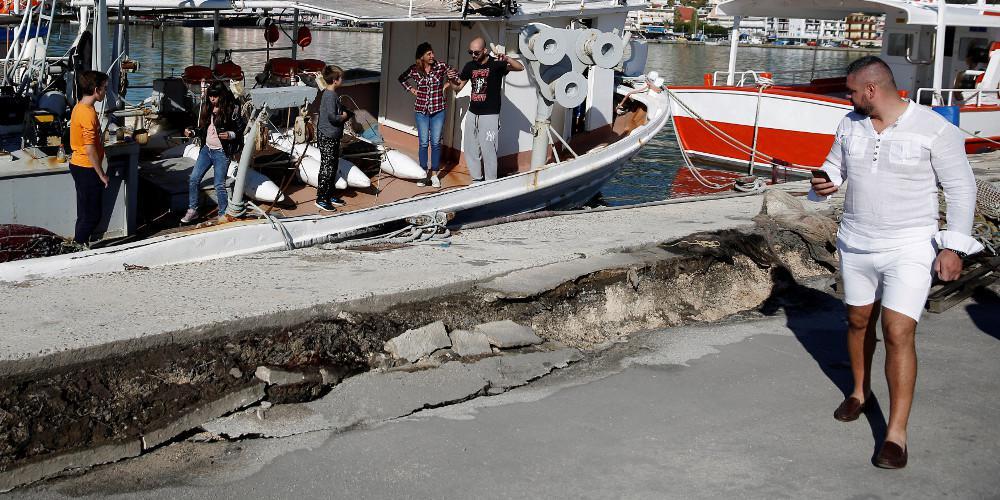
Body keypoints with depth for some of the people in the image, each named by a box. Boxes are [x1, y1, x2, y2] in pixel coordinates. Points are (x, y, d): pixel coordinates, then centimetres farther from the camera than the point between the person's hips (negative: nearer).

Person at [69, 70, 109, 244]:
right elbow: (90, 148, -23)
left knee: (87, 212, 17)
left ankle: (80, 243, 25)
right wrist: (102, 174, -16)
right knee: (92, 213, 0)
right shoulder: (88, 113, -22)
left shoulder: (80, 107, 8)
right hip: (87, 169, -10)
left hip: (79, 166, 10)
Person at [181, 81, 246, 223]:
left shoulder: (232, 110, -11)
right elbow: (202, 129, 15)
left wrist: (231, 135, -24)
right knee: (193, 179, 5)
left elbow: (242, 130, -7)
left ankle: (223, 214, 14)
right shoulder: (207, 108, 6)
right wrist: (192, 132, -2)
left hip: (222, 153, -6)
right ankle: (192, 210, 18)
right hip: (206, 149, 6)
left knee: (219, 185, -2)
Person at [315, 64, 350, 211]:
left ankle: (329, 196, 26)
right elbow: (332, 117, -26)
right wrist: (344, 116, -9)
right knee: (327, 168, -5)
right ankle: (321, 198, 1)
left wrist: (345, 114, 5)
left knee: (333, 167, 16)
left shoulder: (331, 94, 11)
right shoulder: (330, 96, -20)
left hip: (333, 137, 10)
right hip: (327, 138, -10)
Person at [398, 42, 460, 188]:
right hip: (421, 111, 0)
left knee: (436, 143, 4)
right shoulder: (415, 69, -4)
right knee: (423, 143, 3)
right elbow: (402, 78, 15)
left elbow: (456, 76, 3)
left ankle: (434, 174, 14)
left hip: (438, 110, 0)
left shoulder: (441, 66, -8)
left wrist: (448, 82, -14)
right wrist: (410, 89, 4)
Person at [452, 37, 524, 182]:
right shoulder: (470, 66, 7)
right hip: (472, 114, 7)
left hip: (489, 115, -6)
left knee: (488, 151, -6)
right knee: (470, 149, 13)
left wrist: (507, 59, -41)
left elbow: (520, 67, -23)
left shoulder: (496, 64, -10)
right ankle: (476, 180, 26)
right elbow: (458, 87, 14)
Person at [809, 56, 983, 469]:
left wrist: (954, 246, -13)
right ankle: (860, 391, 43)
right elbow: (834, 167, 16)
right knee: (858, 321, 18)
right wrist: (823, 184, -8)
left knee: (898, 334, -12)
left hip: (910, 249, -5)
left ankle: (896, 434, -7)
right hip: (855, 245, 6)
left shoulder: (935, 129, -15)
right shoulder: (851, 125, 0)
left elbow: (961, 188, -9)